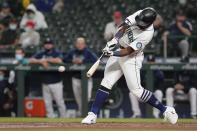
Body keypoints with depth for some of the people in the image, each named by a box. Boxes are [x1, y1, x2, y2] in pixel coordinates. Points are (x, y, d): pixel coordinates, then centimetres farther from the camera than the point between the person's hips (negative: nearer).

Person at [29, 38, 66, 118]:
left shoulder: (57, 53, -3)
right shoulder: (41, 54, 11)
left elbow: (59, 60, -24)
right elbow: (31, 60, 2)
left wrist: (46, 60, -15)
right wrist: (41, 62, -13)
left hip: (56, 83, -5)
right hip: (45, 83, 5)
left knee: (60, 102, -3)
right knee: (47, 103, 6)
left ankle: (63, 118, 4)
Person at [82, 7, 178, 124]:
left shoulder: (148, 34, -27)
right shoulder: (139, 15, -11)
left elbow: (128, 51, -26)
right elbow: (124, 27, -6)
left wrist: (113, 53, -37)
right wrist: (114, 40, -19)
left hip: (132, 58, -6)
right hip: (119, 51, 7)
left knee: (136, 89, -11)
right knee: (106, 83, 2)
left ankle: (165, 110, 0)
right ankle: (93, 115, 4)